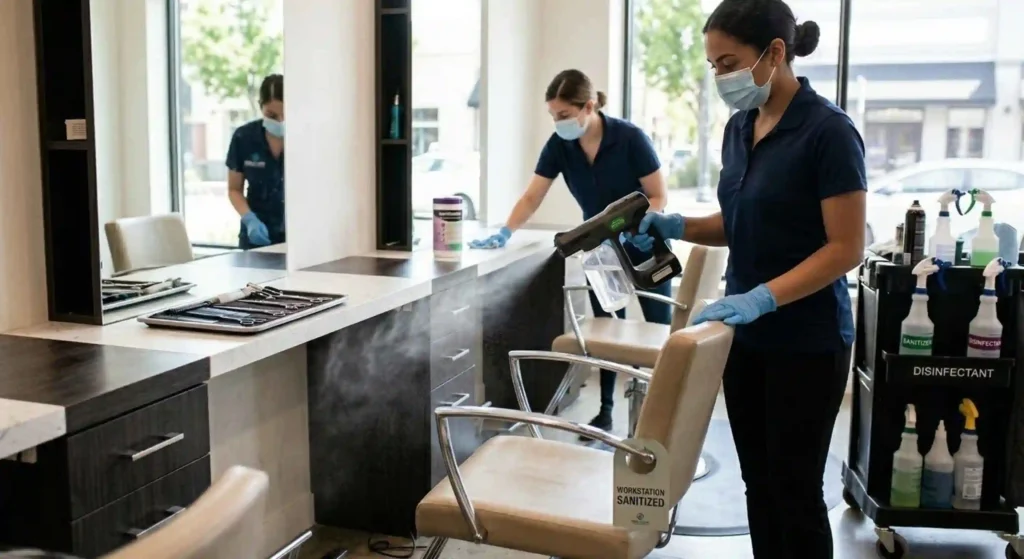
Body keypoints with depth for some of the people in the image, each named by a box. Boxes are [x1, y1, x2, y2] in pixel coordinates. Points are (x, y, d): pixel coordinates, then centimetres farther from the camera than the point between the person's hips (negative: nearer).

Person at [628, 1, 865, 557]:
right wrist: (675, 226, -2)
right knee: (758, 481, 15)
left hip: (807, 341, -7)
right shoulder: (739, 128, 7)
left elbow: (846, 249, -17)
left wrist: (762, 297, -27)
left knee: (794, 488, 4)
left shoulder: (828, 130, -16)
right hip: (745, 336, 7)